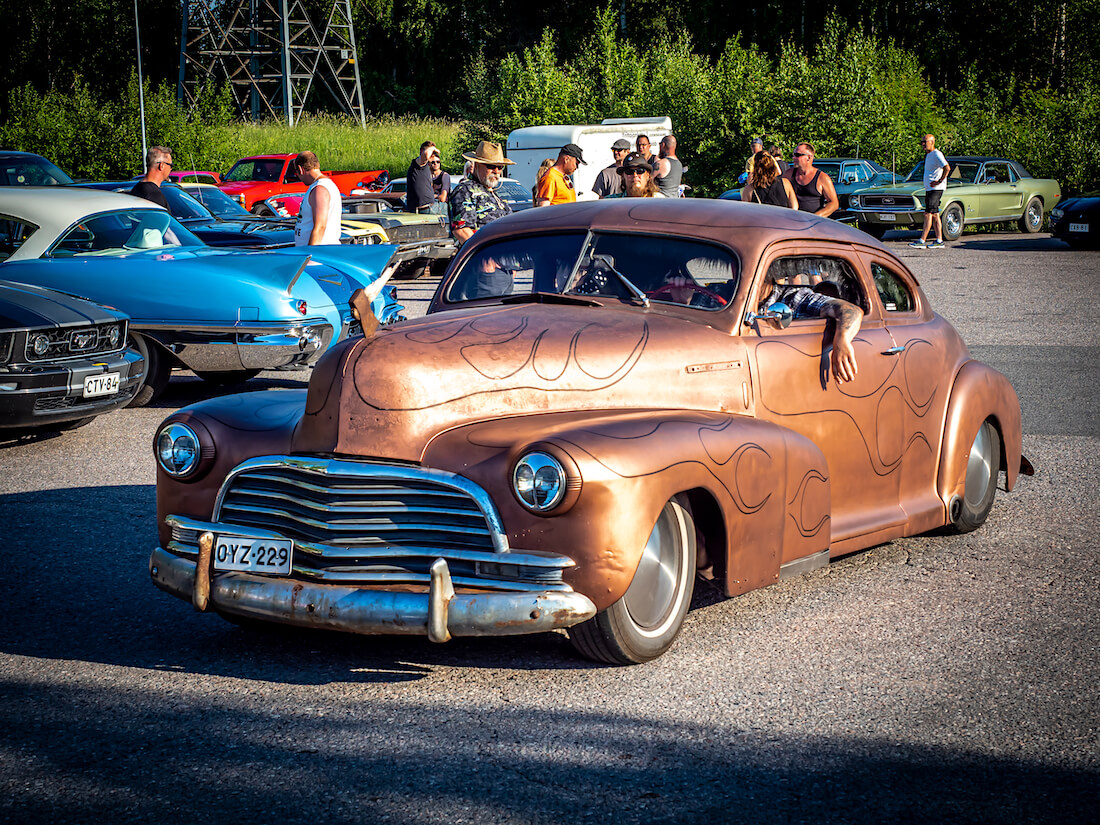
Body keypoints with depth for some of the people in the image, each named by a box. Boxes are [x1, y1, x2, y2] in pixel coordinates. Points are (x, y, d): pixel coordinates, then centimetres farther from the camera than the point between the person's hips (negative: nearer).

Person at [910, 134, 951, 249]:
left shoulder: (936, 154, -14)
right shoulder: (928, 155, 17)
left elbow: (947, 168, -26)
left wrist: (939, 181, -21)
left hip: (936, 189, -10)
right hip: (929, 188, 10)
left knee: (928, 214, -12)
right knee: (935, 215, 9)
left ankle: (922, 241, -14)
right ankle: (939, 241, 10)